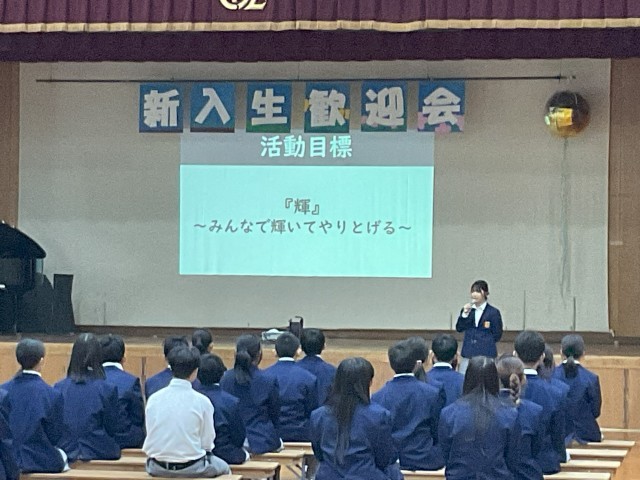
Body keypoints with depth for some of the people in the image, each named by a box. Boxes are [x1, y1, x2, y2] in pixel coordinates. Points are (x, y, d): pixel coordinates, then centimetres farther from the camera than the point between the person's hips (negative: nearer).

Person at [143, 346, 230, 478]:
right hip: (191, 469, -3)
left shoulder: (154, 399, -4)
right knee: (223, 468, 28)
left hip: (158, 468, 3)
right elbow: (207, 442, -7)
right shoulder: (202, 401, -12)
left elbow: (150, 434, 3)